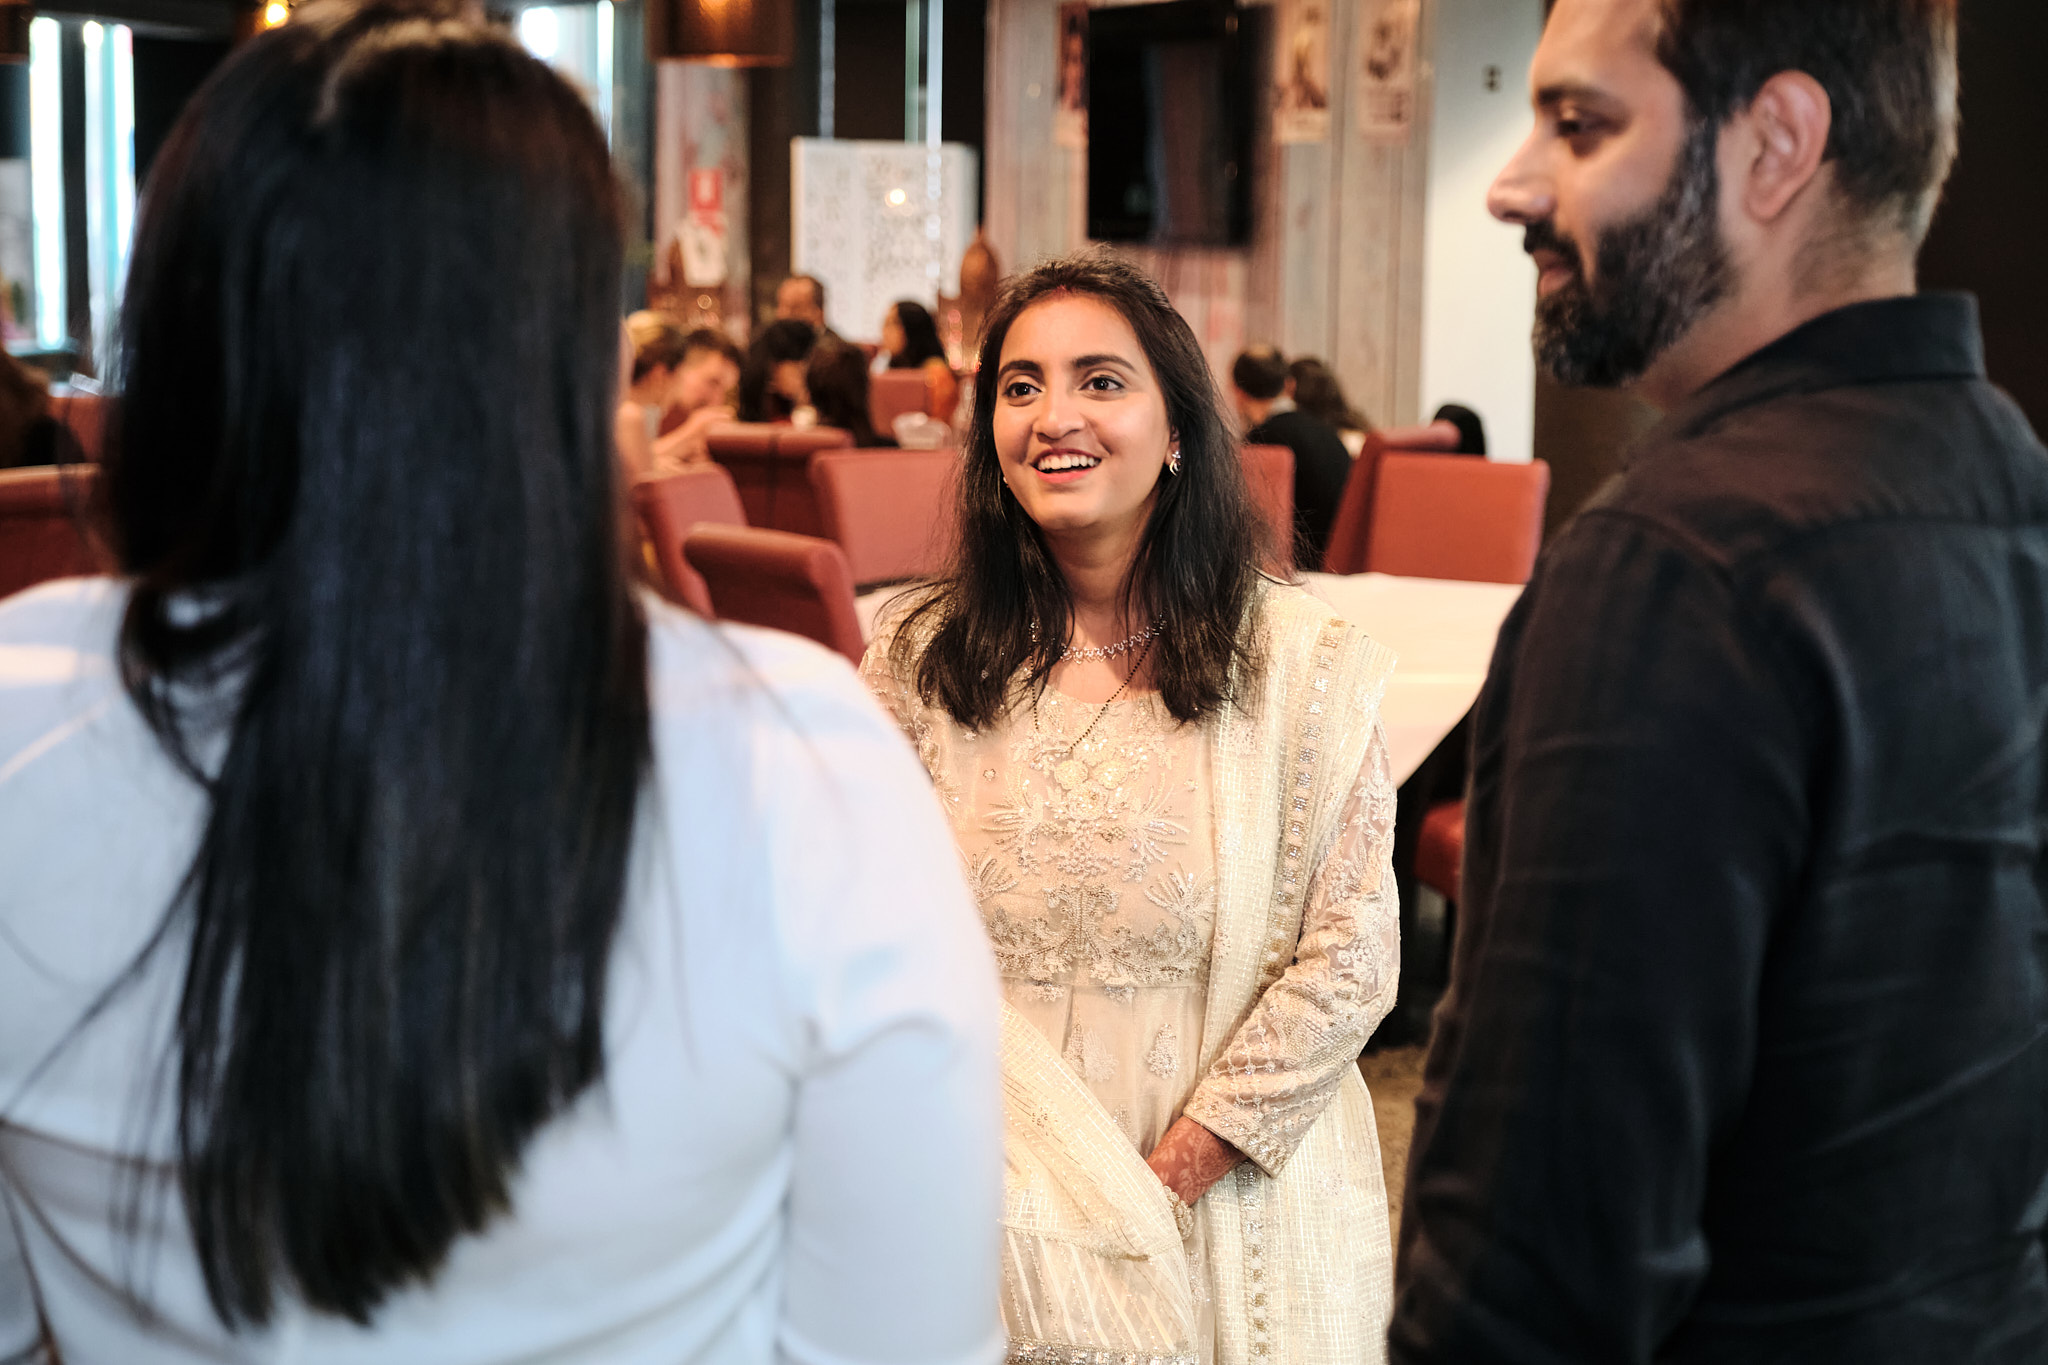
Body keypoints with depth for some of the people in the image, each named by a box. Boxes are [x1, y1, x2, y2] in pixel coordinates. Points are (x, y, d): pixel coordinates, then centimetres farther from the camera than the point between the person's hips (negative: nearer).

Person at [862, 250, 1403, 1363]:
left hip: (1233, 1202, -1)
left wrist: (1170, 1176, -13)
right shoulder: (919, 656, -2)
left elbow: (1350, 960, -8)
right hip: (994, 1216, 1)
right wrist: (1057, 1191, -12)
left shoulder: (1303, 661, -7)